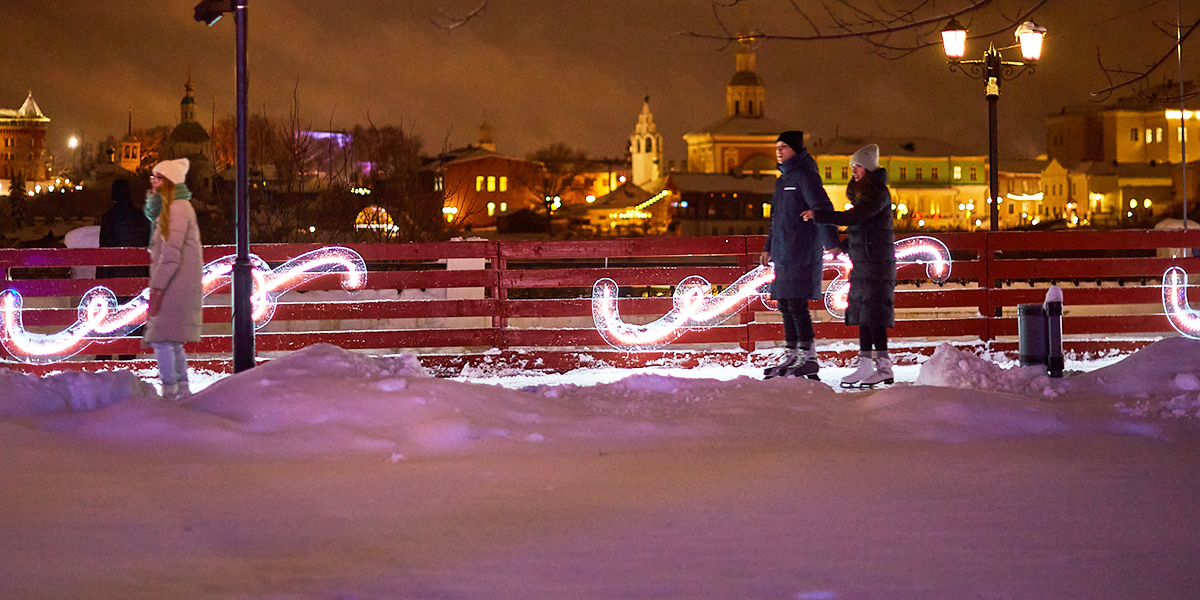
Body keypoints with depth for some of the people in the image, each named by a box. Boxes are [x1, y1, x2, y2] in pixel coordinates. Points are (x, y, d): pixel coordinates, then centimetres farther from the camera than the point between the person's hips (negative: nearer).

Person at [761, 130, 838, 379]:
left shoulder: (805, 176, -8)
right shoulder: (783, 180, 20)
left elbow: (822, 208, -17)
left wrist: (831, 243, -26)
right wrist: (768, 247, 33)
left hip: (802, 254, -9)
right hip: (784, 255, 9)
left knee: (797, 304, -12)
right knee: (785, 305, 8)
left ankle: (808, 358, -10)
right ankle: (791, 357, 12)